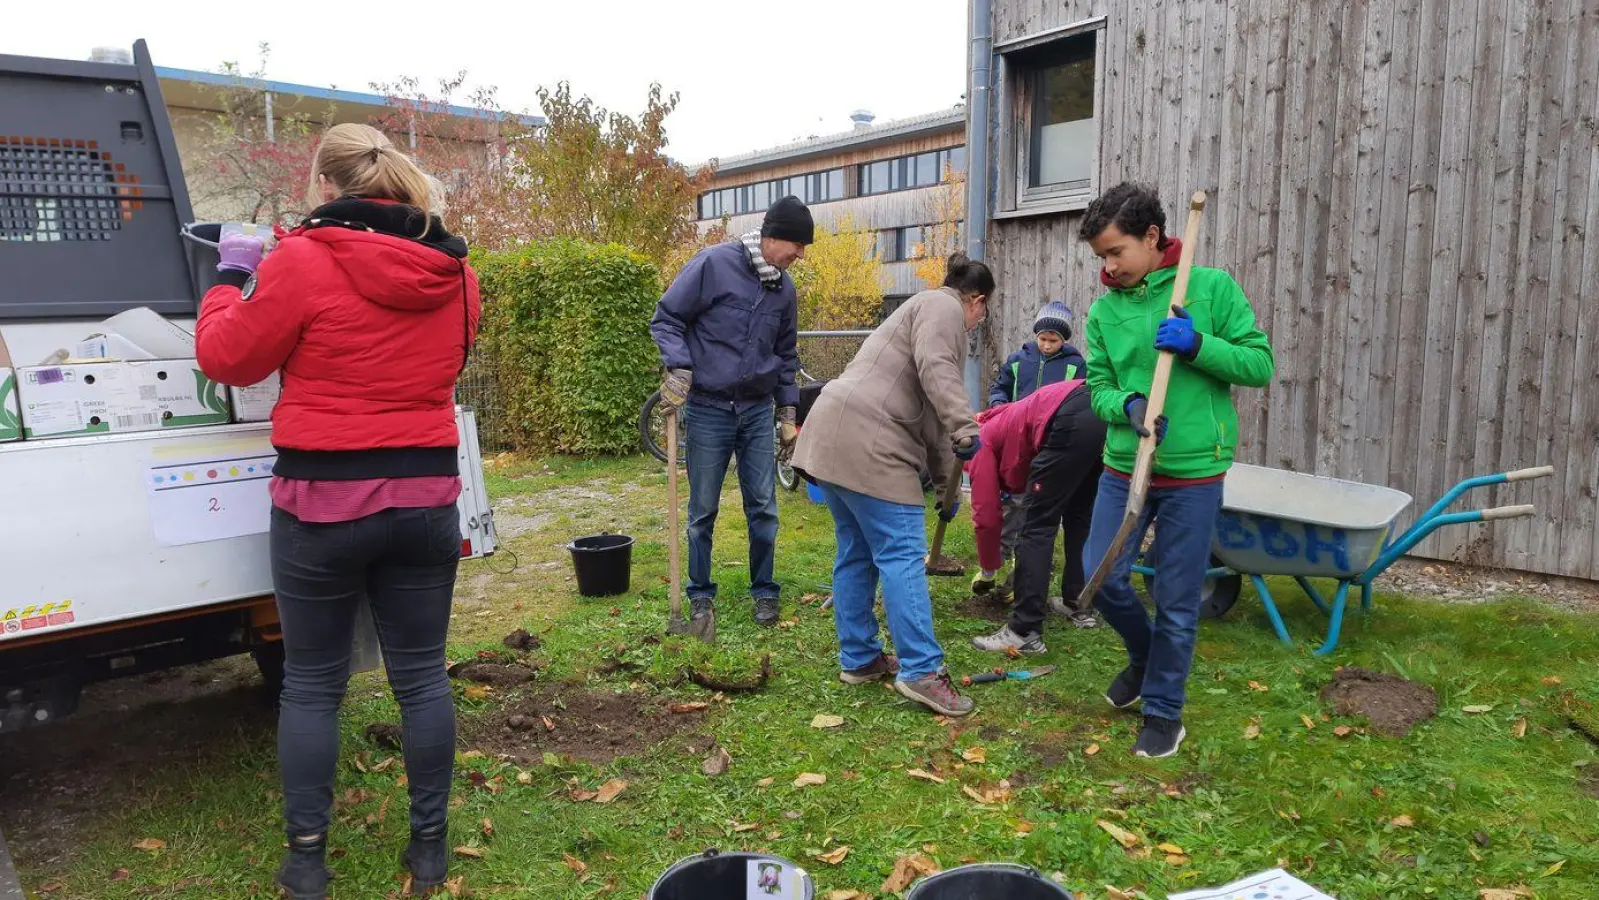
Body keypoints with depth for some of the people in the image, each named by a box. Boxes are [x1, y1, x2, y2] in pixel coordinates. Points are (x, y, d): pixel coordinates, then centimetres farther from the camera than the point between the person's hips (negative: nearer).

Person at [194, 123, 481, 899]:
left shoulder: (303, 262, -12)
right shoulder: (452, 272, 2)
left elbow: (226, 356, -1)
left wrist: (232, 275, 16)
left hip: (324, 502, -3)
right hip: (426, 497, 4)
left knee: (311, 684, 12)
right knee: (421, 675, 13)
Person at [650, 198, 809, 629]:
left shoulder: (784, 287, 6)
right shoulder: (713, 264, -12)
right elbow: (666, 317, -6)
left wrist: (788, 414, 14)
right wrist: (679, 368, -20)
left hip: (758, 411, 4)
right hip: (707, 408, -4)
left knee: (763, 507, 6)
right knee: (703, 510, 6)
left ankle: (764, 590, 22)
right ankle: (701, 595, 22)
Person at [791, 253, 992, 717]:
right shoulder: (943, 307, 3)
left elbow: (930, 418, 31)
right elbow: (936, 368, -19)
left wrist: (945, 484, 31)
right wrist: (966, 431, -24)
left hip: (831, 436, 10)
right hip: (867, 443, -10)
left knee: (856, 552, 14)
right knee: (902, 553, -7)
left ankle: (858, 659, 23)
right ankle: (921, 670, -5)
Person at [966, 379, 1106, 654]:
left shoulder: (981, 443, 17)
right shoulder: (1005, 423, 39)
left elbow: (986, 515, 14)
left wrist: (988, 568, 31)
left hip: (1073, 420, -9)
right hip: (1104, 408, 9)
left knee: (1037, 526, 0)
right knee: (1080, 516, 26)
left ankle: (1025, 632, 0)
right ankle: (1080, 604, 35)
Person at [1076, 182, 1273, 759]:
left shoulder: (1211, 288, -4)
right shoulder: (1104, 310, 4)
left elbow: (1260, 363, -5)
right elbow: (1098, 387, 3)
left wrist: (1197, 345, -20)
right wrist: (1128, 405, -19)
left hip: (1194, 473, -3)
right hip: (1124, 469, 4)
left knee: (1177, 602, 5)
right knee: (1100, 577, 4)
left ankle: (1164, 710, 25)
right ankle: (1145, 655, 36)